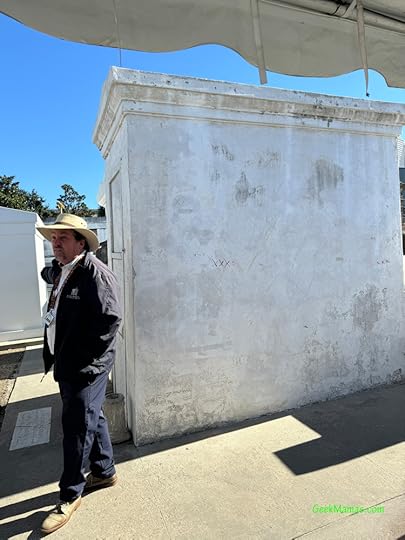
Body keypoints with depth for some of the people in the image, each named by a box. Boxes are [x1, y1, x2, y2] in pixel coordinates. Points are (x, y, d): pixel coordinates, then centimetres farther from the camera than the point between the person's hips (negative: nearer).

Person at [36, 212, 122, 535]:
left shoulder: (95, 273, -19)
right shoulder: (60, 270, 8)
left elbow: (111, 319, -25)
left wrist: (84, 360, -19)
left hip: (86, 368, -9)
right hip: (66, 364, 9)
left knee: (77, 426, 5)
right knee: (92, 418, 21)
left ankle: (71, 495, 26)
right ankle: (105, 472, 41)